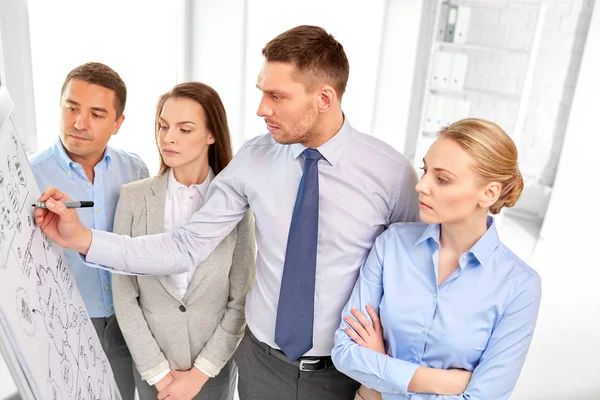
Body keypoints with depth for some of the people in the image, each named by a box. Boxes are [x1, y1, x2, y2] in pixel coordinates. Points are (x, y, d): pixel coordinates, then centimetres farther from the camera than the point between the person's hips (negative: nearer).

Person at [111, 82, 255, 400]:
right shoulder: (133, 199, -10)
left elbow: (241, 301, -8)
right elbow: (124, 295, -7)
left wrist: (200, 371, -9)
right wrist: (158, 372, -7)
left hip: (216, 363, 0)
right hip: (150, 364, 1)